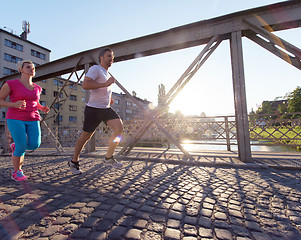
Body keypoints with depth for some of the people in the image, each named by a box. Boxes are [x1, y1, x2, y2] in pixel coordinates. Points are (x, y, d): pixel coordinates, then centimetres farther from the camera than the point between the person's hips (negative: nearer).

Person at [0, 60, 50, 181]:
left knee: (34, 145, -9)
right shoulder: (11, 84, -3)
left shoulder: (37, 88, 11)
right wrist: (14, 105, -21)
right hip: (15, 119, -4)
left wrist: (43, 108, 3)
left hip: (32, 120, 4)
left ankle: (16, 146, 25)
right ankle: (16, 172, 12)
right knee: (22, 148, -11)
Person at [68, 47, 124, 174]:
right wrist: (106, 84, -25)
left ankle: (108, 158, -1)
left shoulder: (107, 73, 21)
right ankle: (74, 162, 26)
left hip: (106, 108, 8)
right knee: (86, 136, 3)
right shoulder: (95, 69, -7)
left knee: (119, 128, -12)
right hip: (93, 109, -7)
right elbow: (85, 85, -24)